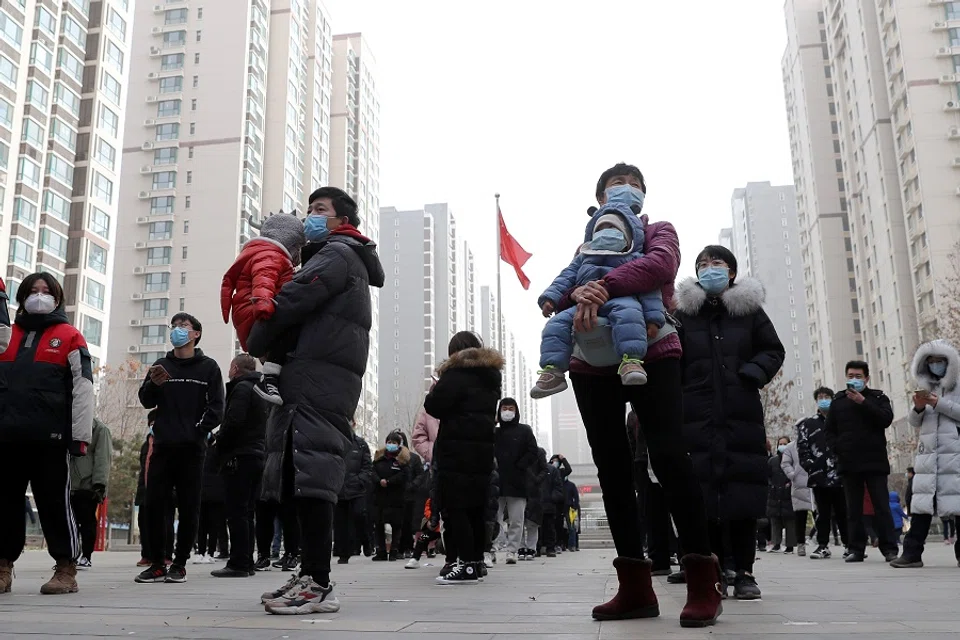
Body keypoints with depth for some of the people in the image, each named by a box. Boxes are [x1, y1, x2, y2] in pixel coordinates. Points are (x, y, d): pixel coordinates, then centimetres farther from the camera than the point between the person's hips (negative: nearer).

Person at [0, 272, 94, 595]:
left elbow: (83, 389, -2)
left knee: (55, 503, -1)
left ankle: (66, 570, 5)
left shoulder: (69, 337, 5)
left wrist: (80, 435, -10)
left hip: (49, 436, -4)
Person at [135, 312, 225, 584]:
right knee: (154, 505, 0)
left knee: (189, 508, 0)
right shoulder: (161, 365, 15)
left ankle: (179, 564, 8)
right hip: (163, 446, 3)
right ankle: (157, 564, 9)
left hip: (192, 449, -3)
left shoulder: (208, 367, 6)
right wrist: (153, 384, -12)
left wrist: (198, 431, -11)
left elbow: (216, 408, 0)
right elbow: (147, 402, 8)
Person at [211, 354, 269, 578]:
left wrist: (219, 444, -5)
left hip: (239, 457, -9)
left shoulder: (241, 388, -8)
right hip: (257, 456, 9)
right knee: (247, 512, 12)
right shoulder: (261, 390, 19)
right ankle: (247, 562, 14)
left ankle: (238, 564, -7)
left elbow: (233, 422, -20)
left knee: (236, 512, -7)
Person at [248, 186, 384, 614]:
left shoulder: (337, 254, 0)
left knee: (310, 478, -15)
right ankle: (312, 577, 10)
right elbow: (304, 306, 24)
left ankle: (318, 585, -16)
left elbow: (291, 302, -12)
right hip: (315, 380, 10)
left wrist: (253, 349, -1)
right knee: (305, 480, 7)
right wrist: (265, 352, 9)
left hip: (317, 378, -10)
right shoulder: (329, 257, 32)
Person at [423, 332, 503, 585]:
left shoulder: (457, 373, -8)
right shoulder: (491, 376, 17)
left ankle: (466, 565, -12)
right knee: (475, 507, 12)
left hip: (457, 449, -8)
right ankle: (476, 561, 16)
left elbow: (435, 406, -14)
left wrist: (431, 393, 8)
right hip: (483, 447, 8)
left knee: (454, 507, -7)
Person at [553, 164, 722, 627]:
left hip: (652, 355, -4)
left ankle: (702, 582, -12)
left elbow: (661, 264, -14)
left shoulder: (658, 232, 12)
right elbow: (555, 297, 5)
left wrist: (604, 287, -25)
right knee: (612, 468, 1)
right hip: (592, 367, 4)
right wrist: (578, 292, -19)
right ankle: (635, 587, 6)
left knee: (668, 455, -17)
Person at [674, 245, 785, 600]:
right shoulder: (683, 313, 8)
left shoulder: (749, 310, 11)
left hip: (742, 417, 1)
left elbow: (774, 351, 13)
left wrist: (752, 374, -5)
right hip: (697, 419, -1)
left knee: (744, 495, 1)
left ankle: (744, 573, 11)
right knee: (702, 495, -2)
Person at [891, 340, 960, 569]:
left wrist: (939, 403, -15)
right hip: (928, 453, 4)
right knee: (921, 504, 0)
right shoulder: (925, 387, 16)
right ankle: (912, 553, -2)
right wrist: (918, 408, -5)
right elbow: (914, 422, 14)